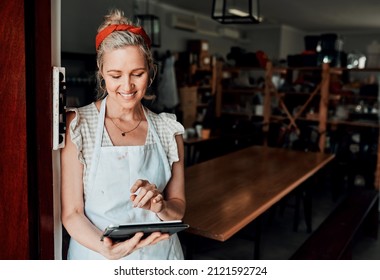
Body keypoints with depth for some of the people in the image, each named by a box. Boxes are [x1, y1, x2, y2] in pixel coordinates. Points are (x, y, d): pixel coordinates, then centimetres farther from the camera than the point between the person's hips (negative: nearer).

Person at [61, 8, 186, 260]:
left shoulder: (168, 129, -4)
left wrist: (159, 206, -20)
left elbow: (178, 208, 1)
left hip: (160, 252, 3)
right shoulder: (78, 125, -12)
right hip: (97, 256, -2)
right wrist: (107, 248, -30)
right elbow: (72, 213, -13)